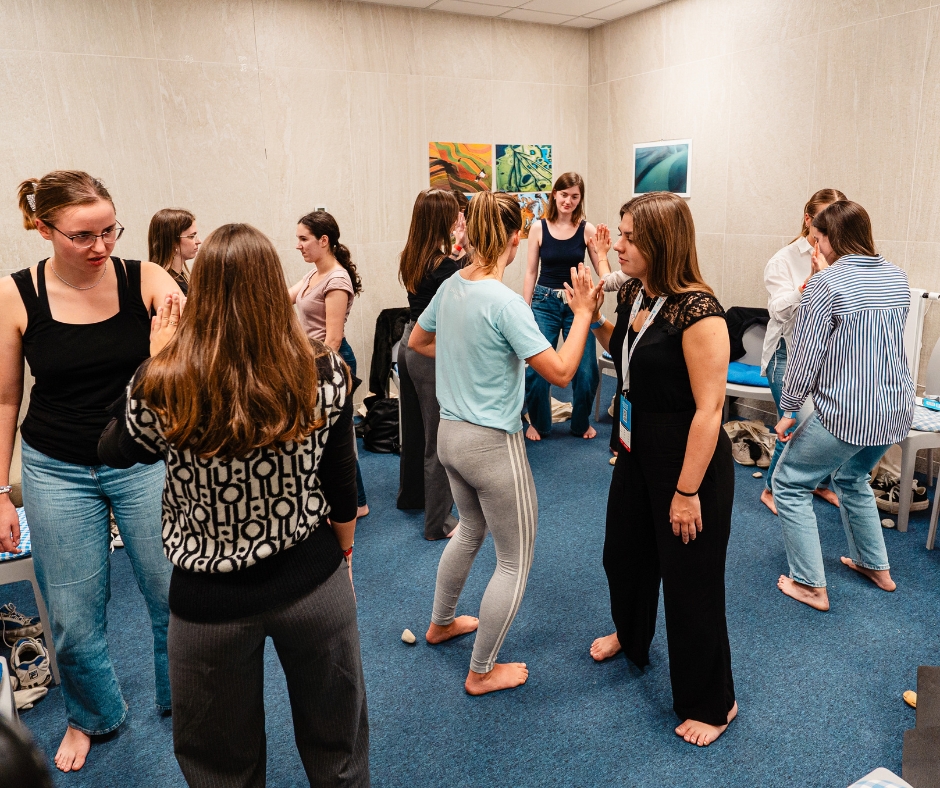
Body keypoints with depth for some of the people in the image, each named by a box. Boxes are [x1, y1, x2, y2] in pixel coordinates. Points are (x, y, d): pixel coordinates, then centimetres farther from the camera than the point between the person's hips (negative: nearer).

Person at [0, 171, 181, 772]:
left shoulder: (145, 279, -9)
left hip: (145, 459, 0)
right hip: (56, 472, 1)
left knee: (174, 592, 7)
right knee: (74, 614, 11)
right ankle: (93, 715, 42)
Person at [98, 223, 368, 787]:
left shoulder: (163, 387, -20)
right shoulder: (324, 373, -17)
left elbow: (113, 452, 2)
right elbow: (341, 486, -4)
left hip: (210, 602, 0)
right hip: (313, 583, 1)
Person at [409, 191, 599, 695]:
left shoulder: (450, 286, 0)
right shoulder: (505, 303, -23)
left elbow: (417, 341, 16)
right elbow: (560, 372, -22)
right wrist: (582, 312, -13)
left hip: (450, 434, 8)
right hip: (493, 445, -8)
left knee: (471, 528, 32)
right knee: (515, 562, 11)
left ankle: (441, 623, 50)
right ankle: (482, 673, 25)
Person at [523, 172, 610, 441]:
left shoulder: (587, 229, -1)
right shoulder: (538, 227, -2)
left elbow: (603, 272, 0)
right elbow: (531, 272, 2)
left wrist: (603, 250, -20)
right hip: (544, 302, 0)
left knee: (585, 370, 2)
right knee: (536, 368, -3)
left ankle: (581, 423, 28)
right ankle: (538, 423, 22)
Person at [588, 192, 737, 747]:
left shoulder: (697, 311, -25)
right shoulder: (634, 295, 0)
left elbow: (709, 409, -24)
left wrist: (687, 492, -21)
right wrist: (594, 318, 0)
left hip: (690, 460, -8)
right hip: (638, 450, 8)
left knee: (691, 581, 7)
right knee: (624, 554, 25)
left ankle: (712, 704, 31)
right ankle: (631, 637, 56)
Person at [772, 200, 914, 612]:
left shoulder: (825, 283, -16)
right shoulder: (897, 277, 5)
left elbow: (806, 356, -16)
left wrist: (789, 409, -5)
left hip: (846, 413, -8)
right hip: (896, 410, 8)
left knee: (790, 485, 8)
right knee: (852, 477, 30)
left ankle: (810, 585, 10)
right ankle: (876, 566, 41)